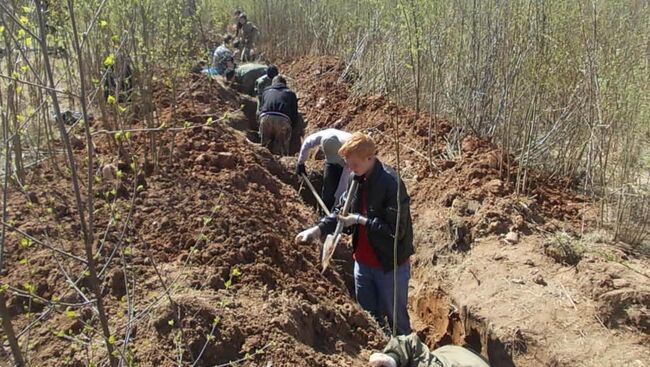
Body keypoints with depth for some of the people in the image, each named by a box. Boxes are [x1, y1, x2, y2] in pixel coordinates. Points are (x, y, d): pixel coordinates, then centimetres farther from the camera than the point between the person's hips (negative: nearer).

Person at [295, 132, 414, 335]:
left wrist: (360, 220, -23)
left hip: (390, 265, -7)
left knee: (396, 319, 11)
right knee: (368, 317, 21)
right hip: (363, 262, 7)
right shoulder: (355, 179, -1)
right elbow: (343, 211, 11)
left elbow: (396, 231, -27)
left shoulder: (392, 184, -25)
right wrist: (319, 228, -2)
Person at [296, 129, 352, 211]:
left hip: (348, 165, -3)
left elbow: (345, 182, -39)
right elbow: (307, 143, -10)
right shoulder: (323, 136, -35)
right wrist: (300, 163, -2)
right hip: (332, 163, 3)